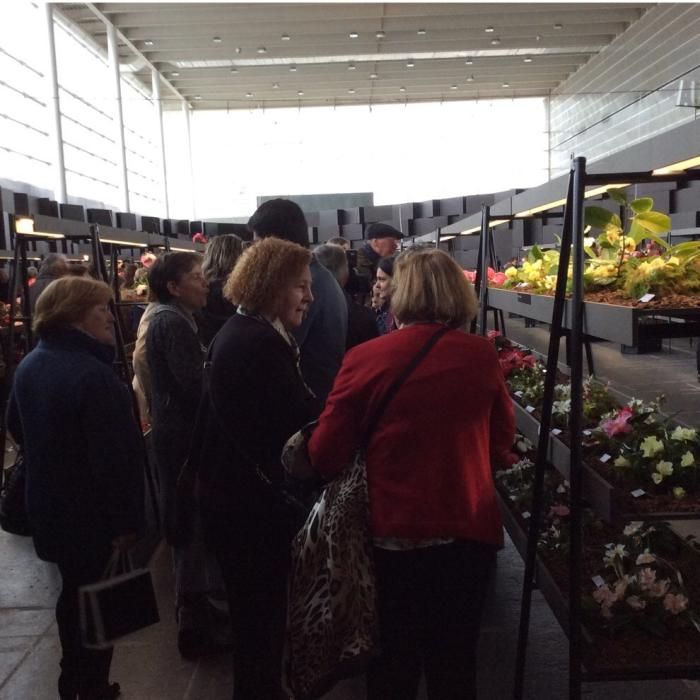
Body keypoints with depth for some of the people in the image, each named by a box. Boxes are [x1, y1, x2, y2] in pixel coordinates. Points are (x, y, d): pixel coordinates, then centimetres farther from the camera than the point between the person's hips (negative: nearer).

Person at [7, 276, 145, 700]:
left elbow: (17, 429, 17)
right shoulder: (92, 374, -27)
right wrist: (126, 520, -19)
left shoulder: (30, 365, 3)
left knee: (74, 592, 24)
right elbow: (115, 456, -28)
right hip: (93, 513, -9)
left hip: (51, 506, 9)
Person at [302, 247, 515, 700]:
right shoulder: (482, 354, -6)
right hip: (467, 530, 2)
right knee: (455, 663, 20)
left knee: (392, 663, 20)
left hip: (392, 532, -1)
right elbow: (501, 447, 6)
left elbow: (326, 458, -7)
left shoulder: (363, 359, -13)